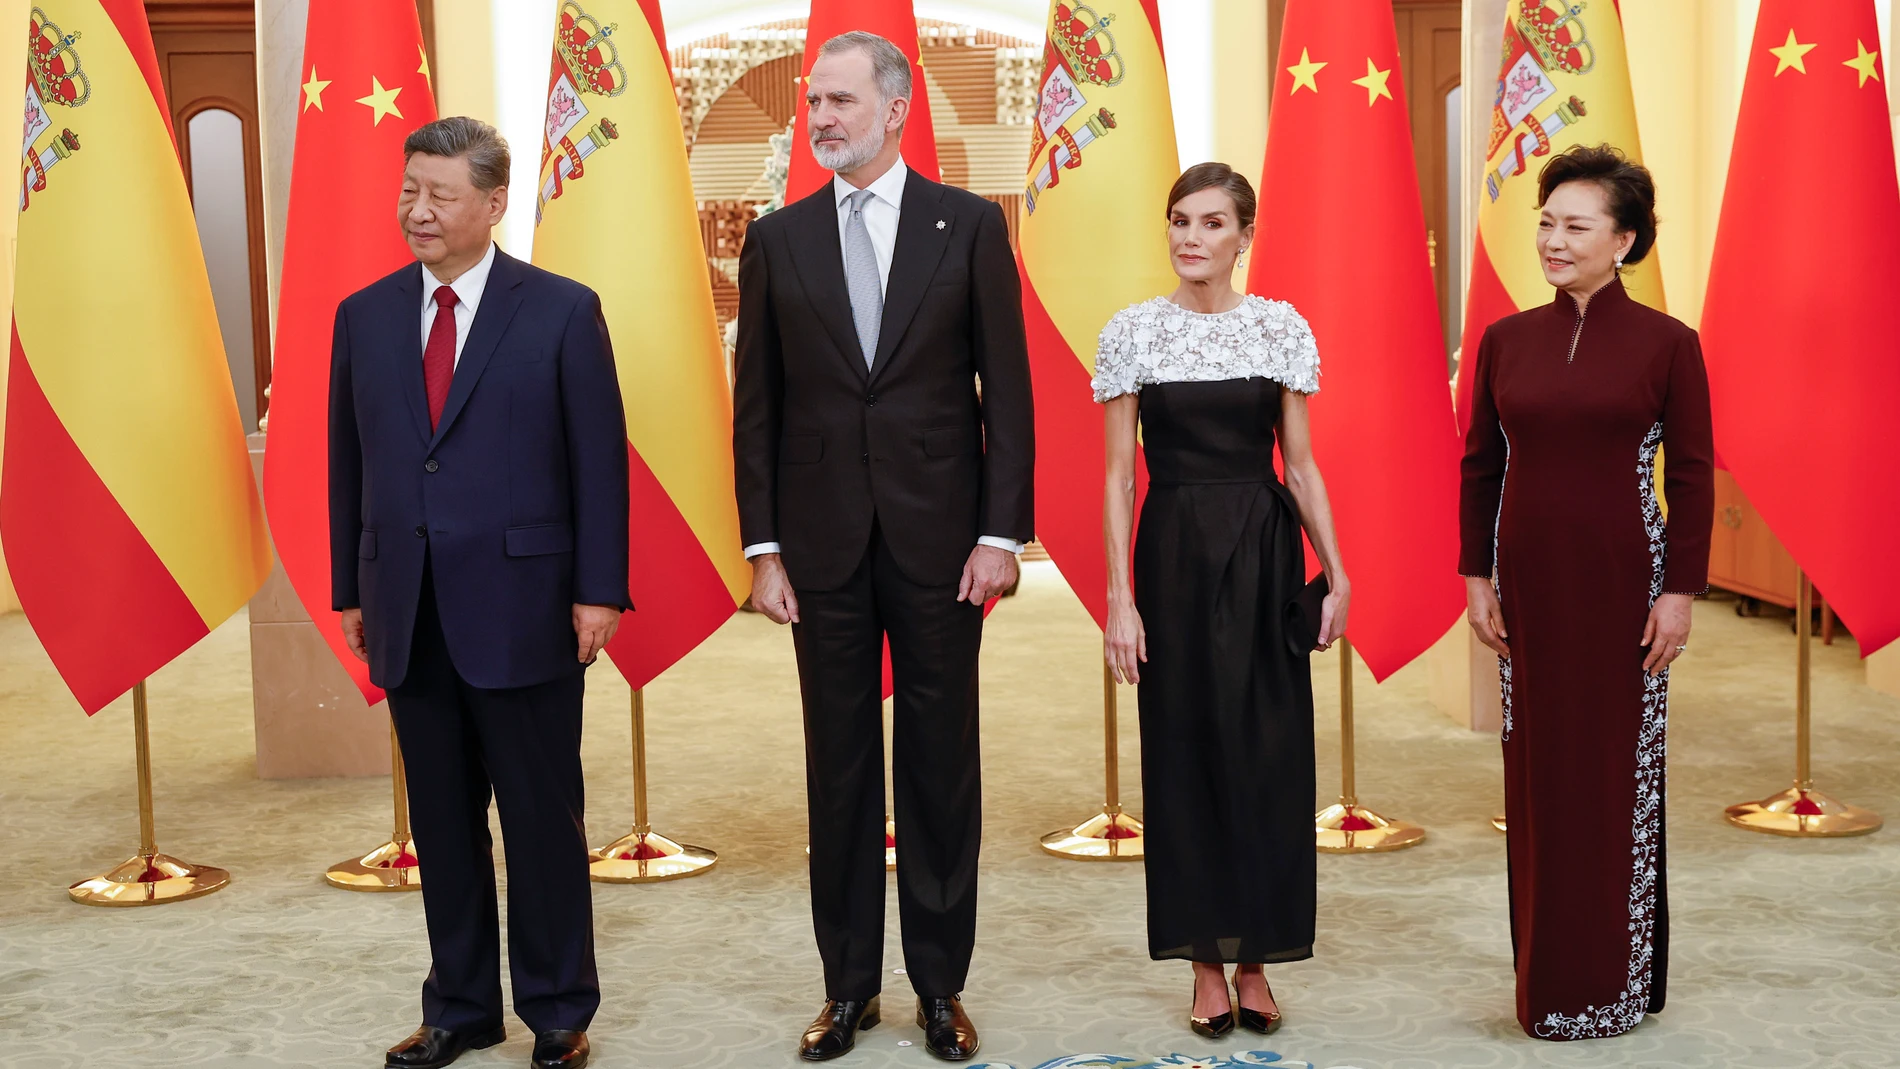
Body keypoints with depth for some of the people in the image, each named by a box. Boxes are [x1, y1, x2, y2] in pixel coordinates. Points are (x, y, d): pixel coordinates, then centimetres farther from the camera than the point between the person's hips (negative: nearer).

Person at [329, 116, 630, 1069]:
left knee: (543, 819, 5)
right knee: (442, 823, 12)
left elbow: (599, 460, -4)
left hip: (522, 608, -4)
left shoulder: (562, 312, -2)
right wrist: (349, 592, 9)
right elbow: (348, 463, 12)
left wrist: (598, 591, -8)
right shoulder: (365, 316, 9)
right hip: (410, 615, 4)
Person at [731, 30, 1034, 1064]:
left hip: (938, 540, -1)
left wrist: (1001, 531, -6)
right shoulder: (776, 239, 7)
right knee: (839, 765, 8)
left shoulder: (970, 225, 1)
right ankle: (848, 985, 19)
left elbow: (1006, 389, 0)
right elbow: (756, 404, 6)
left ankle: (940, 985, 17)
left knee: (941, 763, 6)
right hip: (824, 544, 2)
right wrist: (763, 545, 1)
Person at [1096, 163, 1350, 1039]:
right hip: (1174, 554, -1)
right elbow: (1117, 474, -1)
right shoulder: (1133, 332, -1)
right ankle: (1206, 962, 16)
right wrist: (1119, 597, -7)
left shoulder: (1283, 329, 3)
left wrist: (1335, 574, -2)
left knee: (1267, 753, 3)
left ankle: (1255, 959, 17)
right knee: (1186, 749, 4)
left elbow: (1302, 464, 5)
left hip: (1264, 552, 1)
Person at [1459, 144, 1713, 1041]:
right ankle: (1547, 974, 20)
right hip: (1530, 582, 3)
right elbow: (1479, 464, 8)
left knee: (1618, 773, 4)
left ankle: (1615, 977, 17)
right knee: (1538, 773, 8)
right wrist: (1477, 577, 4)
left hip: (1622, 582, -3)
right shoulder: (1505, 339, 5)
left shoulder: (1666, 343, -4)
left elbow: (1692, 477, -3)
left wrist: (1681, 591, -8)